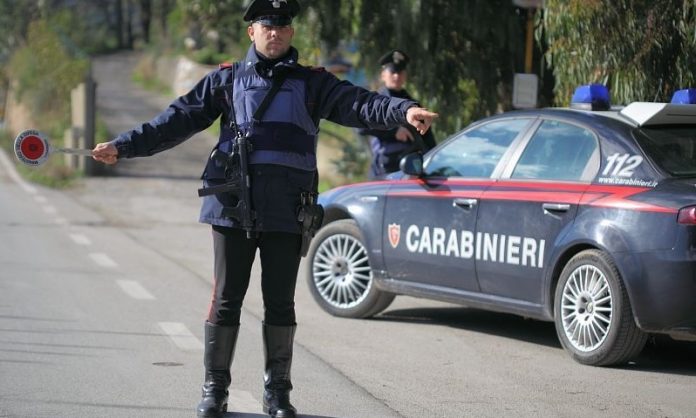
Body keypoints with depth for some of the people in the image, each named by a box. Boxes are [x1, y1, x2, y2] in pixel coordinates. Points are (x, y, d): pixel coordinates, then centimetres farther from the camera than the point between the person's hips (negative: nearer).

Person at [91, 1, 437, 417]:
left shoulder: (312, 83, 10)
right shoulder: (226, 80, 11)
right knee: (226, 300, 3)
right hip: (233, 205, 0)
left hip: (286, 210, 0)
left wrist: (403, 110, -23)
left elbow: (358, 103, -5)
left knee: (280, 303, 4)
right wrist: (123, 146, 4)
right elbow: (177, 119, 10)